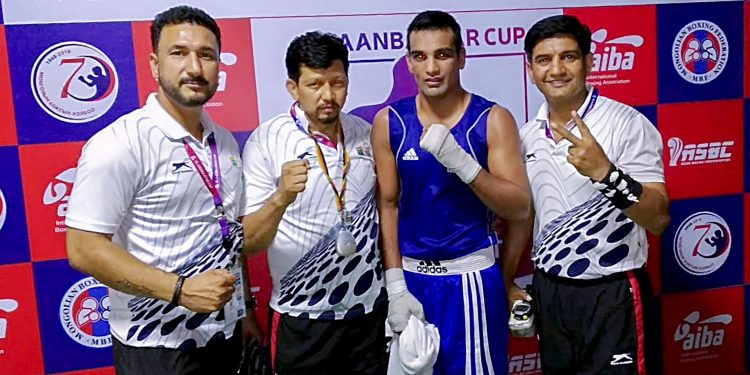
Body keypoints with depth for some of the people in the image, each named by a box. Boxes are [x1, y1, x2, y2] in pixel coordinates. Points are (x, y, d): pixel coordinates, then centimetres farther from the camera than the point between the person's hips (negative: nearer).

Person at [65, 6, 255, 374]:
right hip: (158, 344, -6)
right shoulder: (120, 144, -16)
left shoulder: (225, 142, 5)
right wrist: (181, 290, -25)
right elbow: (84, 248, -18)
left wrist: (246, 311, 13)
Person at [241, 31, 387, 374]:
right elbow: (249, 243, -14)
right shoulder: (266, 141, -11)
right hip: (303, 317, -3)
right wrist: (281, 198, -32)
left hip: (370, 307, 4)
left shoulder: (365, 133, 1)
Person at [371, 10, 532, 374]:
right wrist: (395, 286, -5)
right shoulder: (389, 122, -2)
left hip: (472, 276, -2)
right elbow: (387, 205, 0)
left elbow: (520, 209, -11)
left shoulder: (493, 119, -7)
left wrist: (461, 161, -25)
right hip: (410, 274, 2)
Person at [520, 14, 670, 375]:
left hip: (613, 293, -5)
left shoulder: (628, 124, -13)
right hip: (548, 291, 5)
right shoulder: (528, 135, 3)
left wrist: (606, 173, -34)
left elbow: (659, 219, -19)